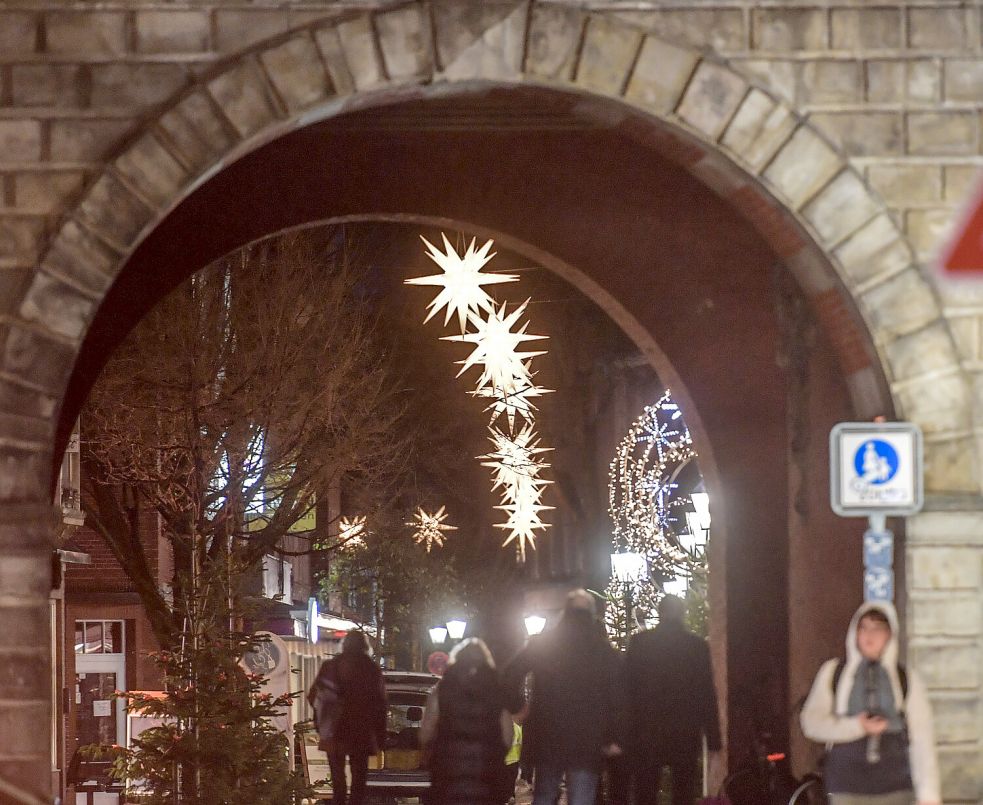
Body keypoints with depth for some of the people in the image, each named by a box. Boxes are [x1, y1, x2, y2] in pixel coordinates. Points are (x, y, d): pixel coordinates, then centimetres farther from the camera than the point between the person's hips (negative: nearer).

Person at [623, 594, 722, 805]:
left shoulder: (639, 643, 1)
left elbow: (627, 689, 1)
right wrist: (714, 744, 4)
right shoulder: (697, 646, 1)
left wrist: (624, 737, 5)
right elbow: (708, 696, 1)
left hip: (646, 734, 0)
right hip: (686, 735, 0)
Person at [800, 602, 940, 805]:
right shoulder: (833, 672, 6)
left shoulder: (907, 680, 3)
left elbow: (921, 738, -1)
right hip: (847, 786, 0)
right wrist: (856, 726, -11)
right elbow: (812, 721, 4)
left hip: (894, 786, 0)